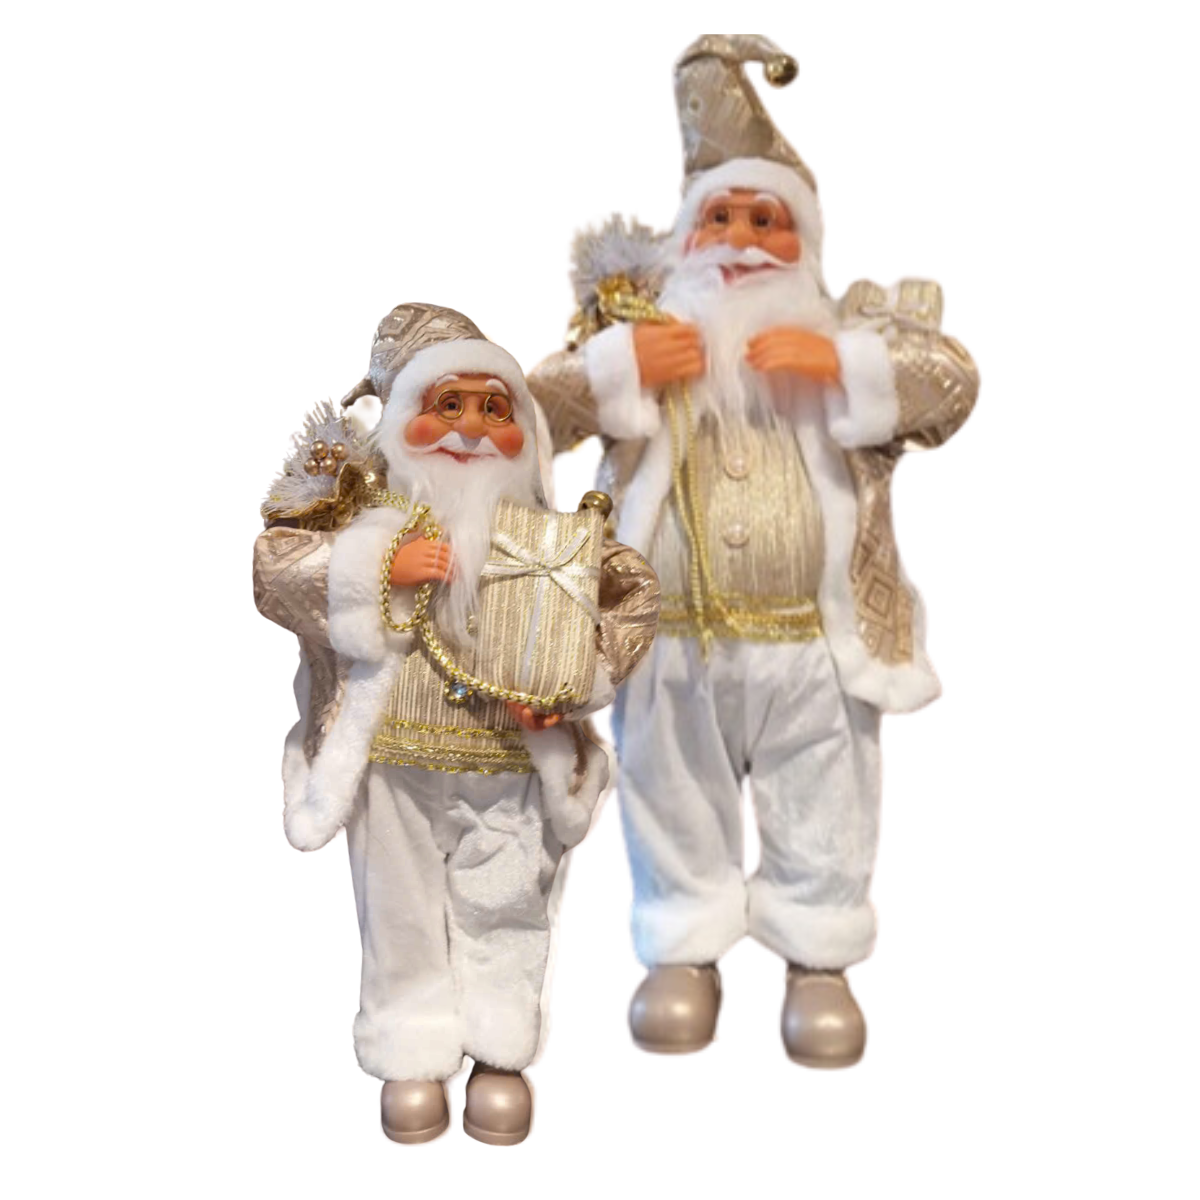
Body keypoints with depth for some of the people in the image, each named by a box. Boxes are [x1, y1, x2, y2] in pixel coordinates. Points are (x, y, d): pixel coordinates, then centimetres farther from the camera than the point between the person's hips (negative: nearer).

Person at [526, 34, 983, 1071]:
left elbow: (958, 386, -9)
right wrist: (614, 369, -17)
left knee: (823, 819, 14)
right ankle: (684, 950, 34)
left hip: (816, 644, 0)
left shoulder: (851, 325, 3)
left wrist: (842, 365, -21)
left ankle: (819, 957, 32)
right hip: (669, 643, 1)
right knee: (677, 811, 15)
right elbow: (530, 413, -1)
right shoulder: (638, 328, 5)